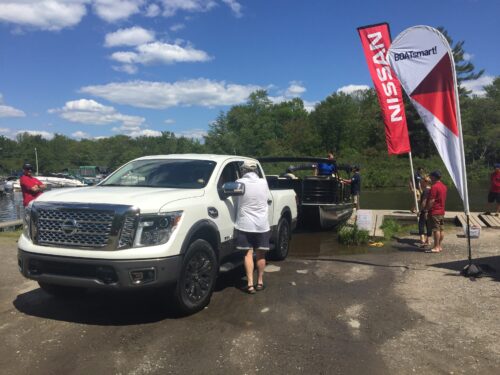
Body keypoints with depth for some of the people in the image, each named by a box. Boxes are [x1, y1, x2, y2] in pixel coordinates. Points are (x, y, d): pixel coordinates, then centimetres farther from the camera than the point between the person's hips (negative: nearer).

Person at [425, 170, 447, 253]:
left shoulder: (434, 187, -17)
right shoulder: (444, 186, 13)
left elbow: (431, 201, -20)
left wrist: (426, 210, -12)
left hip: (434, 212, -9)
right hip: (442, 211, 9)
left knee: (436, 230, -6)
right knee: (441, 229, 10)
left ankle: (436, 247, -3)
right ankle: (440, 246, 15)